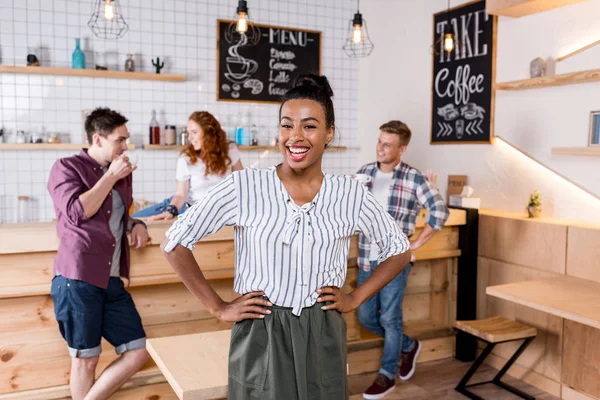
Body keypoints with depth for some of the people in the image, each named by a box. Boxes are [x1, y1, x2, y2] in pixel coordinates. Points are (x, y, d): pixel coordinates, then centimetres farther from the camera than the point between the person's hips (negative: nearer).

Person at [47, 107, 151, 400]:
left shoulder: (121, 173, 18)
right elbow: (77, 212, -17)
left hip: (111, 281, 7)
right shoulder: (66, 167, -1)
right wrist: (110, 177, -9)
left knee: (138, 352, 4)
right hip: (77, 280, -7)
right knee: (85, 359, 4)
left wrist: (136, 224, 10)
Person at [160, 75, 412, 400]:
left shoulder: (350, 194, -3)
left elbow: (399, 250, 10)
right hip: (260, 337, -1)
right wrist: (219, 308, -6)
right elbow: (174, 243, -5)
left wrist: (354, 298, 1)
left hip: (322, 338, 2)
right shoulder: (244, 187, -10)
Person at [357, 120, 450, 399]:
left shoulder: (414, 179, -9)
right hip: (367, 259, 5)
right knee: (366, 317, 10)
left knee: (389, 318, 2)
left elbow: (440, 211, -13)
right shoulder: (364, 173, 5)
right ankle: (408, 345, 35)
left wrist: (416, 243, -11)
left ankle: (387, 375, 21)